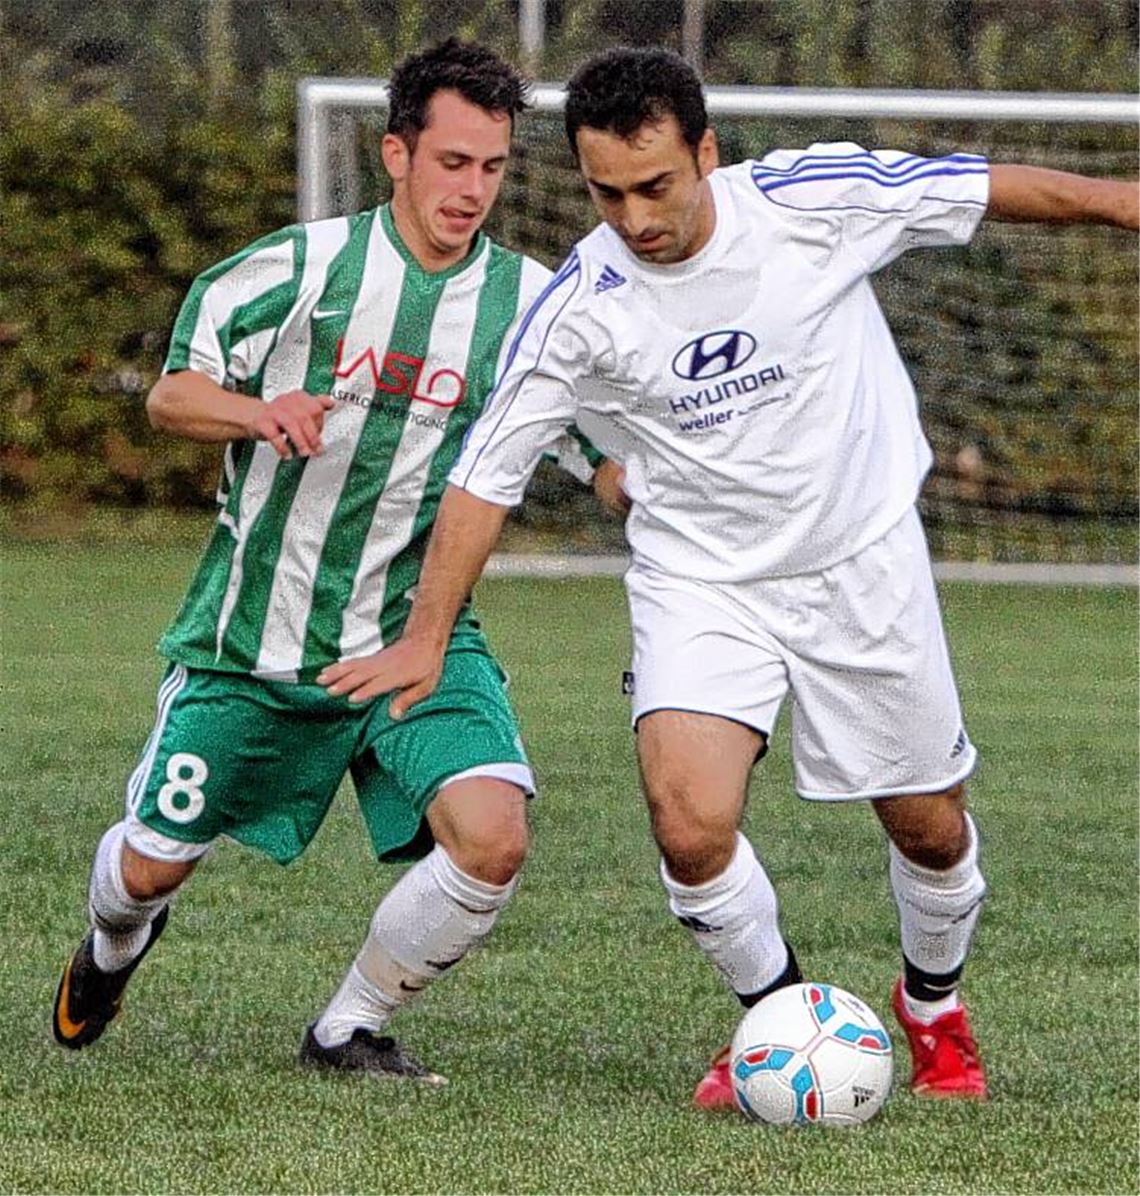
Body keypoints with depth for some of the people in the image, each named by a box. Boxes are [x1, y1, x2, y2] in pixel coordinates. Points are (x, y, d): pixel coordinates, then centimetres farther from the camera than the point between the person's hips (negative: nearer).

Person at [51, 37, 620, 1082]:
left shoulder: (527, 305, -3)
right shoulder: (302, 266, -8)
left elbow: (625, 464, 1)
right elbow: (171, 395, -1)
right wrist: (259, 412, -21)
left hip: (418, 635, 1)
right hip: (256, 635, -1)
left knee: (493, 841, -22)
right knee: (152, 864, 8)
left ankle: (350, 1029, 3)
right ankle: (114, 946, 49)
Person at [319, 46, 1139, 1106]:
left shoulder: (820, 201, -20)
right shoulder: (578, 308, -18)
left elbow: (996, 188, -5)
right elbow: (488, 471, -7)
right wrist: (428, 633, -8)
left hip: (865, 556, 1)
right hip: (701, 578, -1)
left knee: (928, 829, 9)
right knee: (690, 826, -20)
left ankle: (933, 1005, 42)